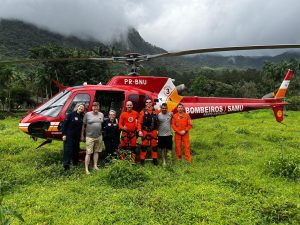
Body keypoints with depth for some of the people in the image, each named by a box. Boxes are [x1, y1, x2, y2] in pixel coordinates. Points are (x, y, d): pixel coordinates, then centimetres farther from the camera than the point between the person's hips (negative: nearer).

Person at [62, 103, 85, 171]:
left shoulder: (82, 117, 8)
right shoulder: (71, 114, -7)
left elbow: (82, 127, 12)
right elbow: (65, 124, -9)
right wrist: (64, 134, -13)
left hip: (77, 136, 5)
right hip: (69, 135, -5)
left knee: (76, 150, 14)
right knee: (68, 150, -5)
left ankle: (75, 163, 28)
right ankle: (66, 165, -3)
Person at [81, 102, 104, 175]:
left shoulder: (101, 115, 9)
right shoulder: (87, 114, -3)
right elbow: (83, 125, 0)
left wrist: (102, 133, 11)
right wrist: (82, 135, 0)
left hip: (99, 136, 4)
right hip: (90, 136, -4)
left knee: (96, 152, 12)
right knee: (88, 153, -6)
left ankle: (95, 166, 23)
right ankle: (86, 169, -3)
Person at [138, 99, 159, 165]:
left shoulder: (156, 111, 5)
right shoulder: (143, 112, -2)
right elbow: (139, 122, -5)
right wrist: (139, 131, -13)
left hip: (153, 132, 3)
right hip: (145, 132, -2)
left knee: (154, 145, 8)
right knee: (144, 145, 2)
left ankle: (155, 159, 19)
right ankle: (142, 159, 11)